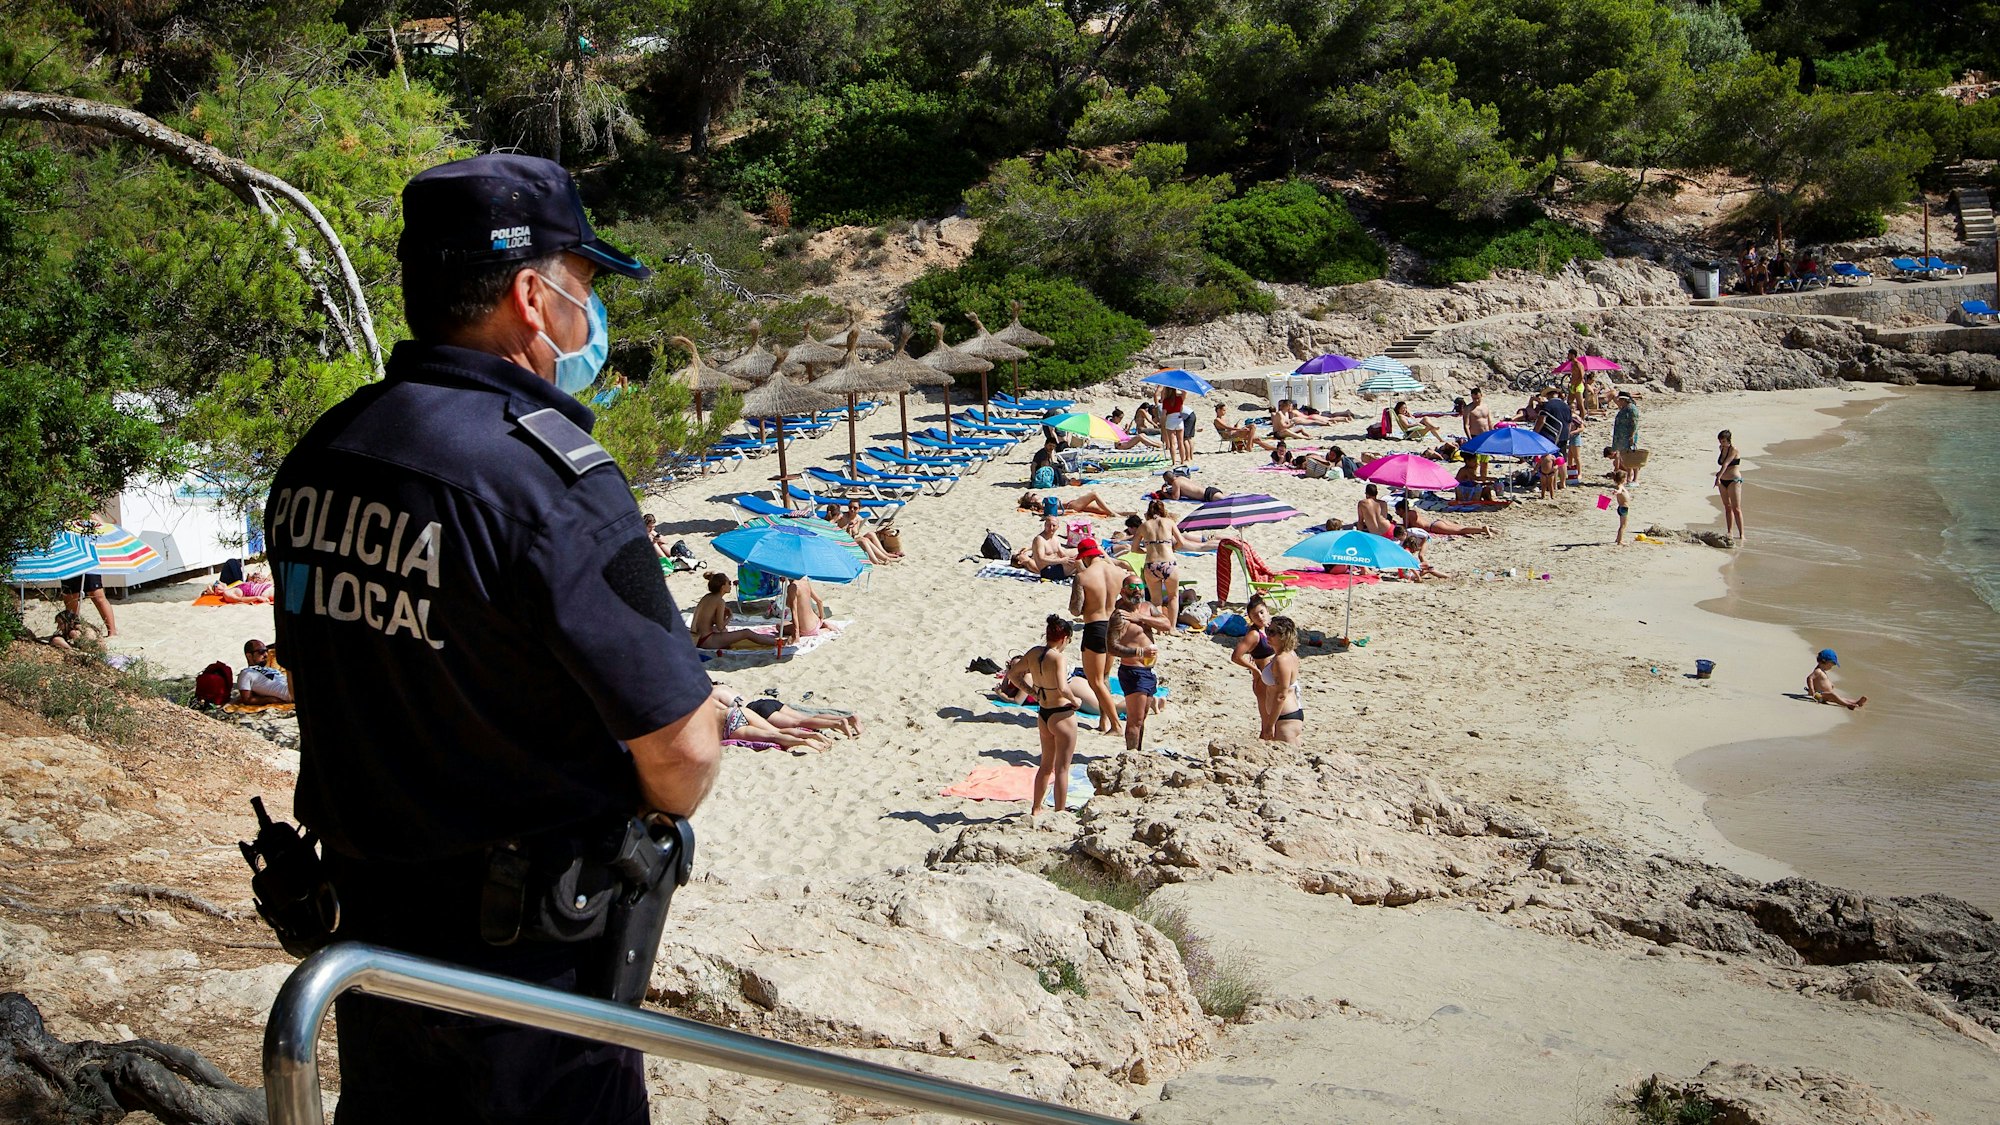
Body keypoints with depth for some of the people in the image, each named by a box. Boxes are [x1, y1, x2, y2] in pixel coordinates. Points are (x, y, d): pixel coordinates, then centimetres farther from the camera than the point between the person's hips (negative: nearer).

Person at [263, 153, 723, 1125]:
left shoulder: (314, 461, -1)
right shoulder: (545, 473, -24)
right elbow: (682, 749, -22)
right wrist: (641, 826, -1)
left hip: (362, 915, 7)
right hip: (527, 947, -7)